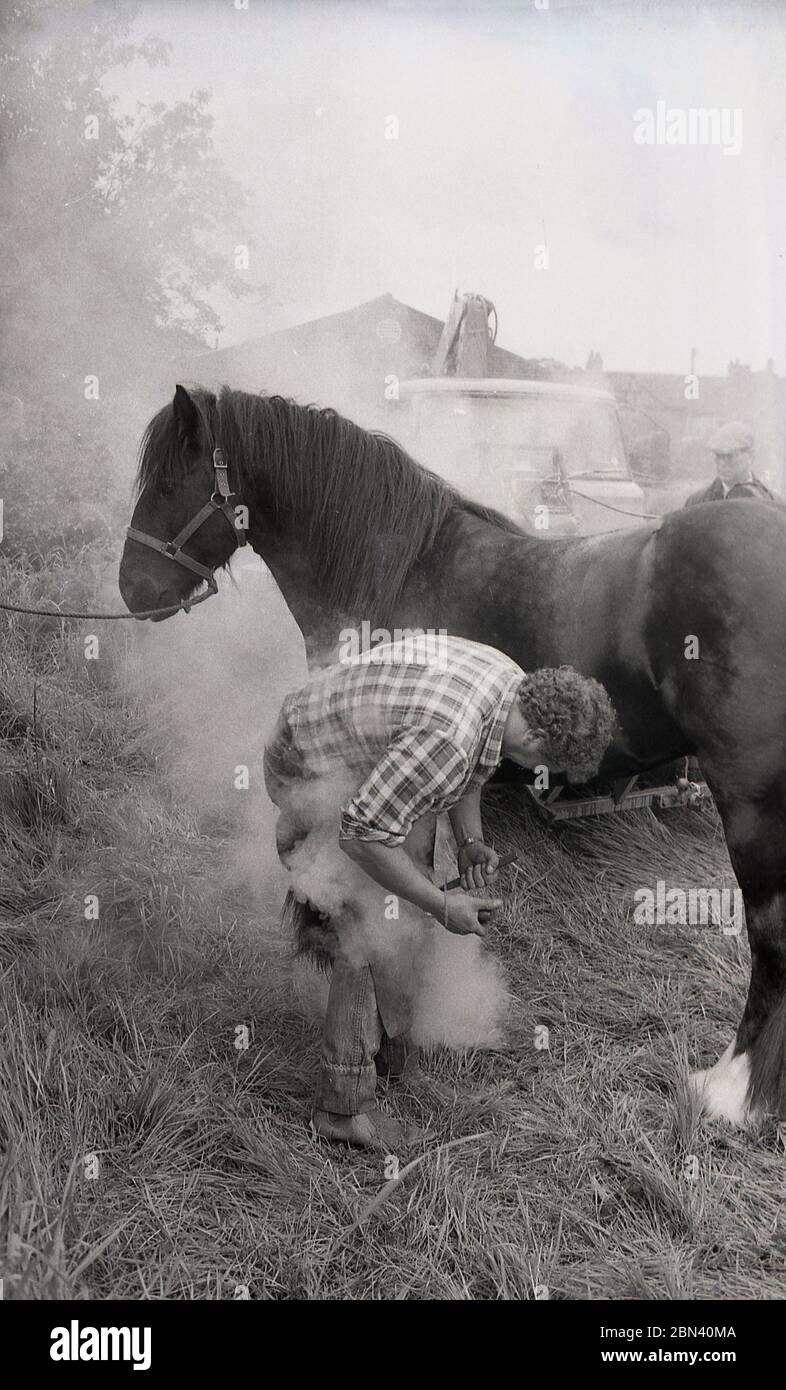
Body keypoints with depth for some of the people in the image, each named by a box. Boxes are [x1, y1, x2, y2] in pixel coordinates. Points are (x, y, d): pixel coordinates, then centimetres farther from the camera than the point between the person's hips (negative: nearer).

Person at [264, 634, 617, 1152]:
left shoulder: (509, 678, -9)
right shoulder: (449, 739, -37)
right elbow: (365, 832, -32)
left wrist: (471, 842, -2)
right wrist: (442, 906, -22)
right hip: (311, 776, -9)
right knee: (378, 940, -9)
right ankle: (345, 1106, 3)